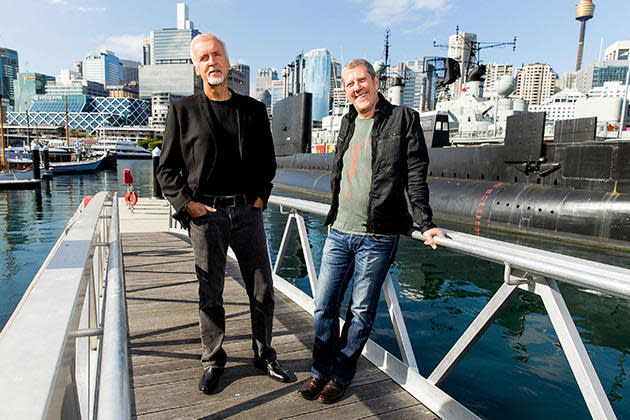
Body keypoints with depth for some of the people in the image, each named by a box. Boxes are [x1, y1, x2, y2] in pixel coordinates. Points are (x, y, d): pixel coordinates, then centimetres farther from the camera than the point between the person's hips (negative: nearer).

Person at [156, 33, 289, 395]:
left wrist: (260, 197, 4)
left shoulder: (254, 110, 10)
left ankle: (265, 356, 27)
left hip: (248, 210, 2)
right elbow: (167, 169, 5)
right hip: (206, 213, -1)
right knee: (211, 293, 8)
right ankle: (213, 361, 28)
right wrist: (187, 204, -6)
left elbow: (268, 161, 16)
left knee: (263, 289, 7)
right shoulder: (183, 110, 4)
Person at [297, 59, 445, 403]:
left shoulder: (404, 119, -1)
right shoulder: (348, 123, 15)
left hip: (377, 237, -5)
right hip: (339, 233, 5)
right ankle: (320, 370, 29)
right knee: (324, 306, 9)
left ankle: (341, 375, 26)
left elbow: (416, 175, -5)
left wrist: (425, 224, -8)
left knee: (361, 311, 7)